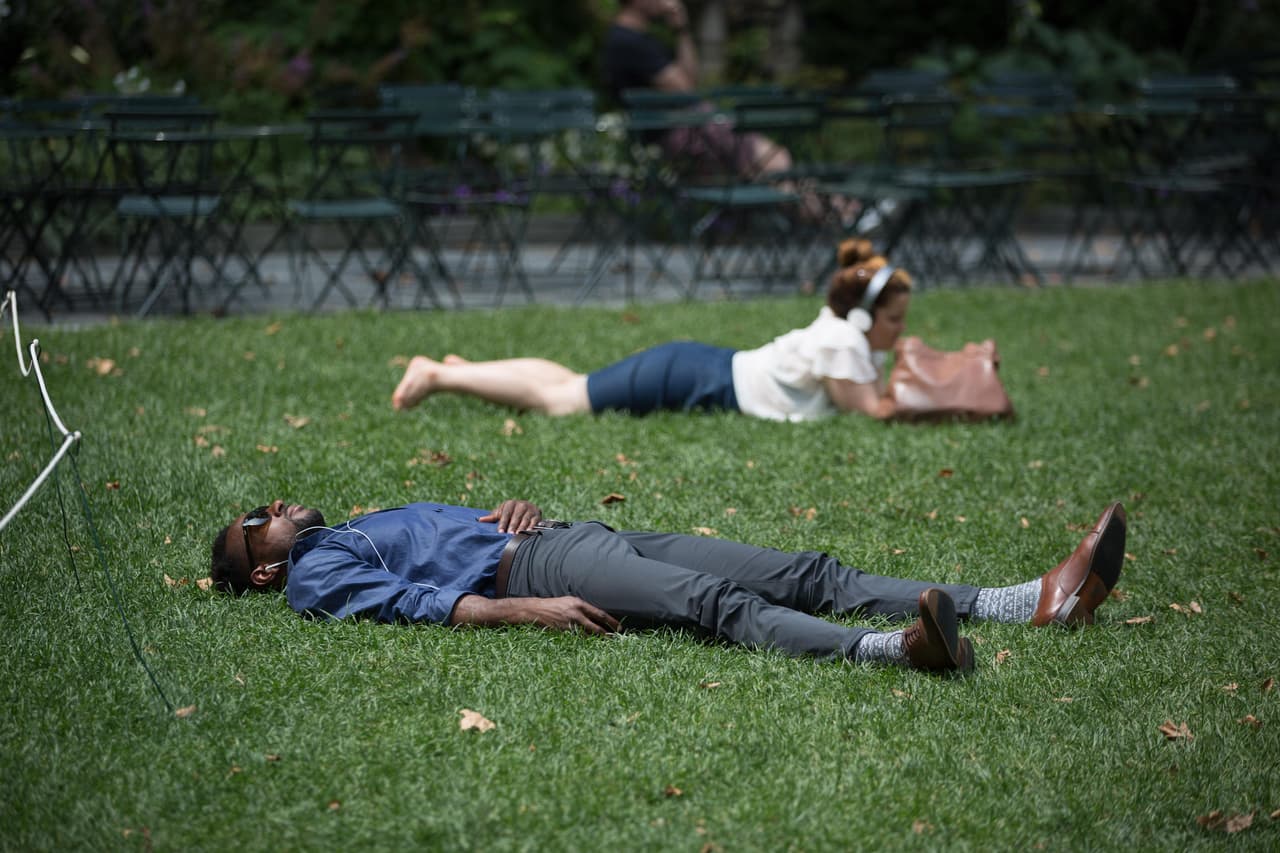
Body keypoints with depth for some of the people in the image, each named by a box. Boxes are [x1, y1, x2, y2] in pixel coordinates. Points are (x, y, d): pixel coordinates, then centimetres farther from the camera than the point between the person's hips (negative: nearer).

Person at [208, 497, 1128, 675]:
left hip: (580, 534, 8)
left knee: (807, 574, -9)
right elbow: (420, 601, -7)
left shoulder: (390, 518, 37)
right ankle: (892, 648, -60)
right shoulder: (315, 572, 9)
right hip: (534, 569, -8)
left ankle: (1035, 602, -22)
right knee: (719, 603, -34)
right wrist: (531, 610, -21)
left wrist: (519, 510, 8)